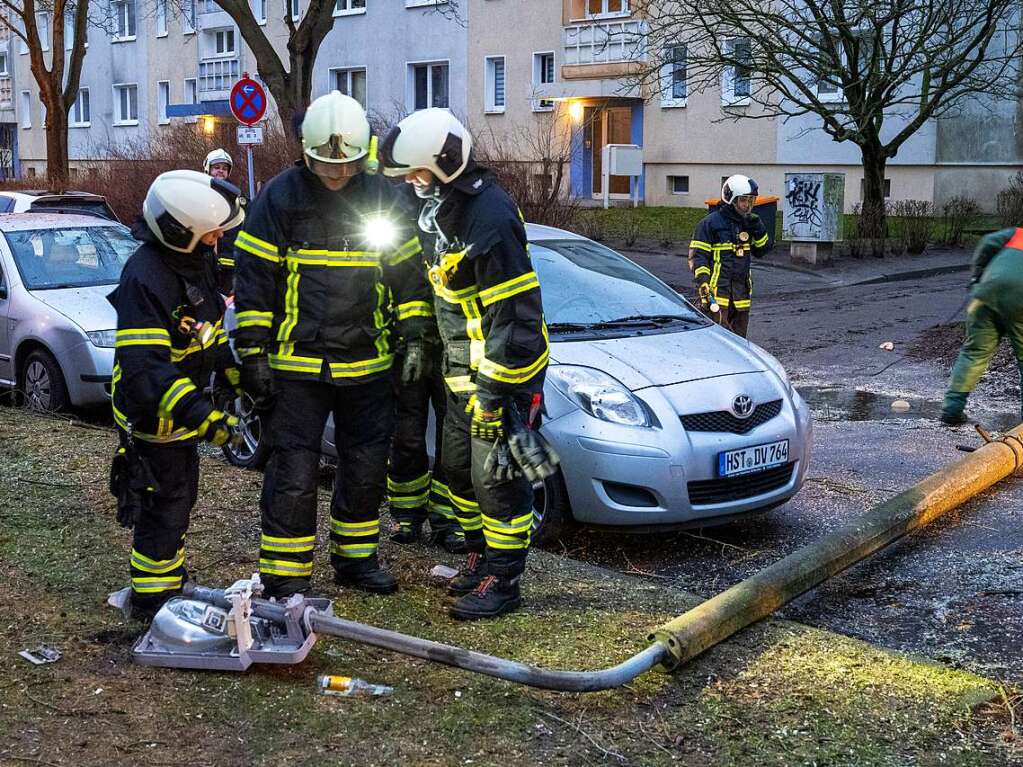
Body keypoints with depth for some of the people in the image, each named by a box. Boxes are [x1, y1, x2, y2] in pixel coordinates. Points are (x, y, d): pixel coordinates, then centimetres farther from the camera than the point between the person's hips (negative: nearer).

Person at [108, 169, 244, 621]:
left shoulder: (194, 261, 0)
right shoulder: (145, 278, -30)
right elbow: (144, 367, -35)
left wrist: (231, 372, 13)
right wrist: (199, 415, -40)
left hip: (181, 408, 10)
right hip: (151, 416, -10)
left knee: (181, 497, 23)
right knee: (165, 507, 0)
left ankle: (170, 578, 41)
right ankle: (151, 599, 15)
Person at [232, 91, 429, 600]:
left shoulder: (382, 198, 4)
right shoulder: (279, 197, -6)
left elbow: (407, 273, 11)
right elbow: (253, 279, -4)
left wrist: (413, 339, 6)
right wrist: (252, 355, -7)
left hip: (368, 364, 4)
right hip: (297, 363, -4)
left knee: (366, 467, 13)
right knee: (294, 472, -4)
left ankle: (355, 559, 31)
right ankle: (284, 577, 7)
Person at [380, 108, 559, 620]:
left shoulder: (489, 221, -25)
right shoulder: (450, 208, 7)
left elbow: (516, 317, -25)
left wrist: (493, 393, -24)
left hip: (500, 371, -10)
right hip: (464, 371, 10)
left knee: (497, 478, -2)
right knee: (459, 469, 19)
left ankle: (502, 582, 10)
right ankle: (481, 555, 35)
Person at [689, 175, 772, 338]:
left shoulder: (748, 222, 14)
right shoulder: (710, 223, -6)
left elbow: (761, 251, 18)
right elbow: (697, 256, -9)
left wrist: (758, 228, 1)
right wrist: (703, 284, -19)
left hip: (741, 292, 7)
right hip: (717, 292, -7)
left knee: (739, 337, 12)